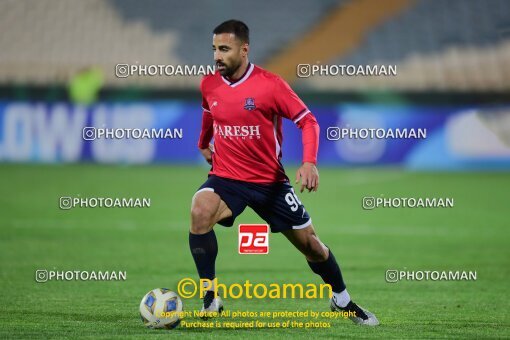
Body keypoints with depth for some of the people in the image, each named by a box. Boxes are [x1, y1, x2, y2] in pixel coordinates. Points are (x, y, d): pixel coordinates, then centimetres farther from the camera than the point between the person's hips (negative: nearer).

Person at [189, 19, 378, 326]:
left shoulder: (270, 84, -15)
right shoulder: (209, 85, -2)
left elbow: (308, 121, -11)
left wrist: (310, 163, -25)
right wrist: (203, 144, 35)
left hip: (270, 181, -1)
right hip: (226, 177, 1)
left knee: (310, 244, 6)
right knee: (200, 212, -31)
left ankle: (342, 301, 34)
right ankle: (211, 300, -22)